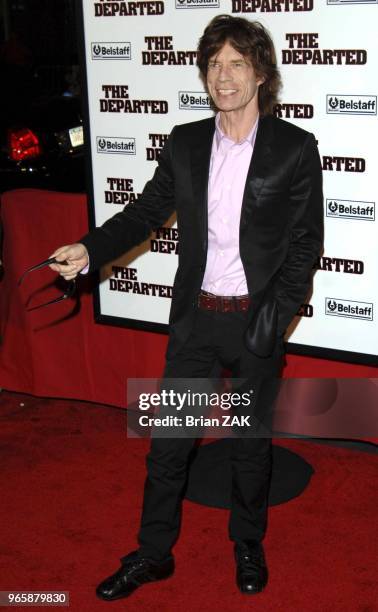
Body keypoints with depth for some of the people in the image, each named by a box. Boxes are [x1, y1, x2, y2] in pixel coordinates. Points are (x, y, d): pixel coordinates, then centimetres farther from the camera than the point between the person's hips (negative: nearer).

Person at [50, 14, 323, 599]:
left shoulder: (295, 147, -7)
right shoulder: (185, 143, 3)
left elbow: (306, 240, -6)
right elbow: (147, 211, 7)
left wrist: (275, 317, -12)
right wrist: (90, 249, -8)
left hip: (256, 320, -2)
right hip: (194, 316, 3)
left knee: (252, 441, 13)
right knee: (168, 439, 9)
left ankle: (248, 546, 35)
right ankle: (153, 553, 26)